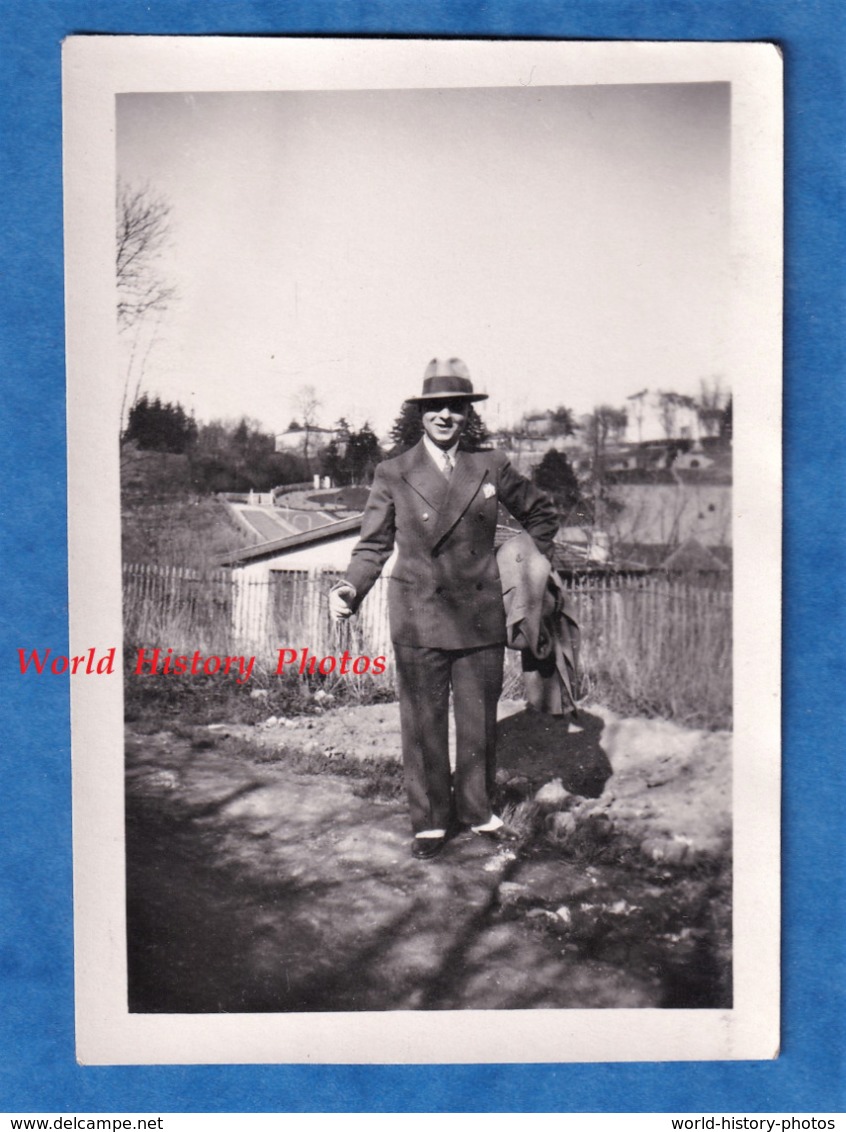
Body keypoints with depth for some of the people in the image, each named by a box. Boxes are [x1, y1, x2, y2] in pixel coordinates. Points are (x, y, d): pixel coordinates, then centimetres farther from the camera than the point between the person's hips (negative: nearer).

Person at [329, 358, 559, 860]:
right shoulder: (393, 474, 2)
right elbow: (374, 545, 3)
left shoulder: (493, 467, 6)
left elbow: (542, 514, 20)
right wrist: (350, 588, -13)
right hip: (419, 620, -2)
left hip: (482, 618, 2)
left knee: (480, 720, 11)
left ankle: (479, 811, 30)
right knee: (423, 724, 4)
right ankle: (430, 822, 19)